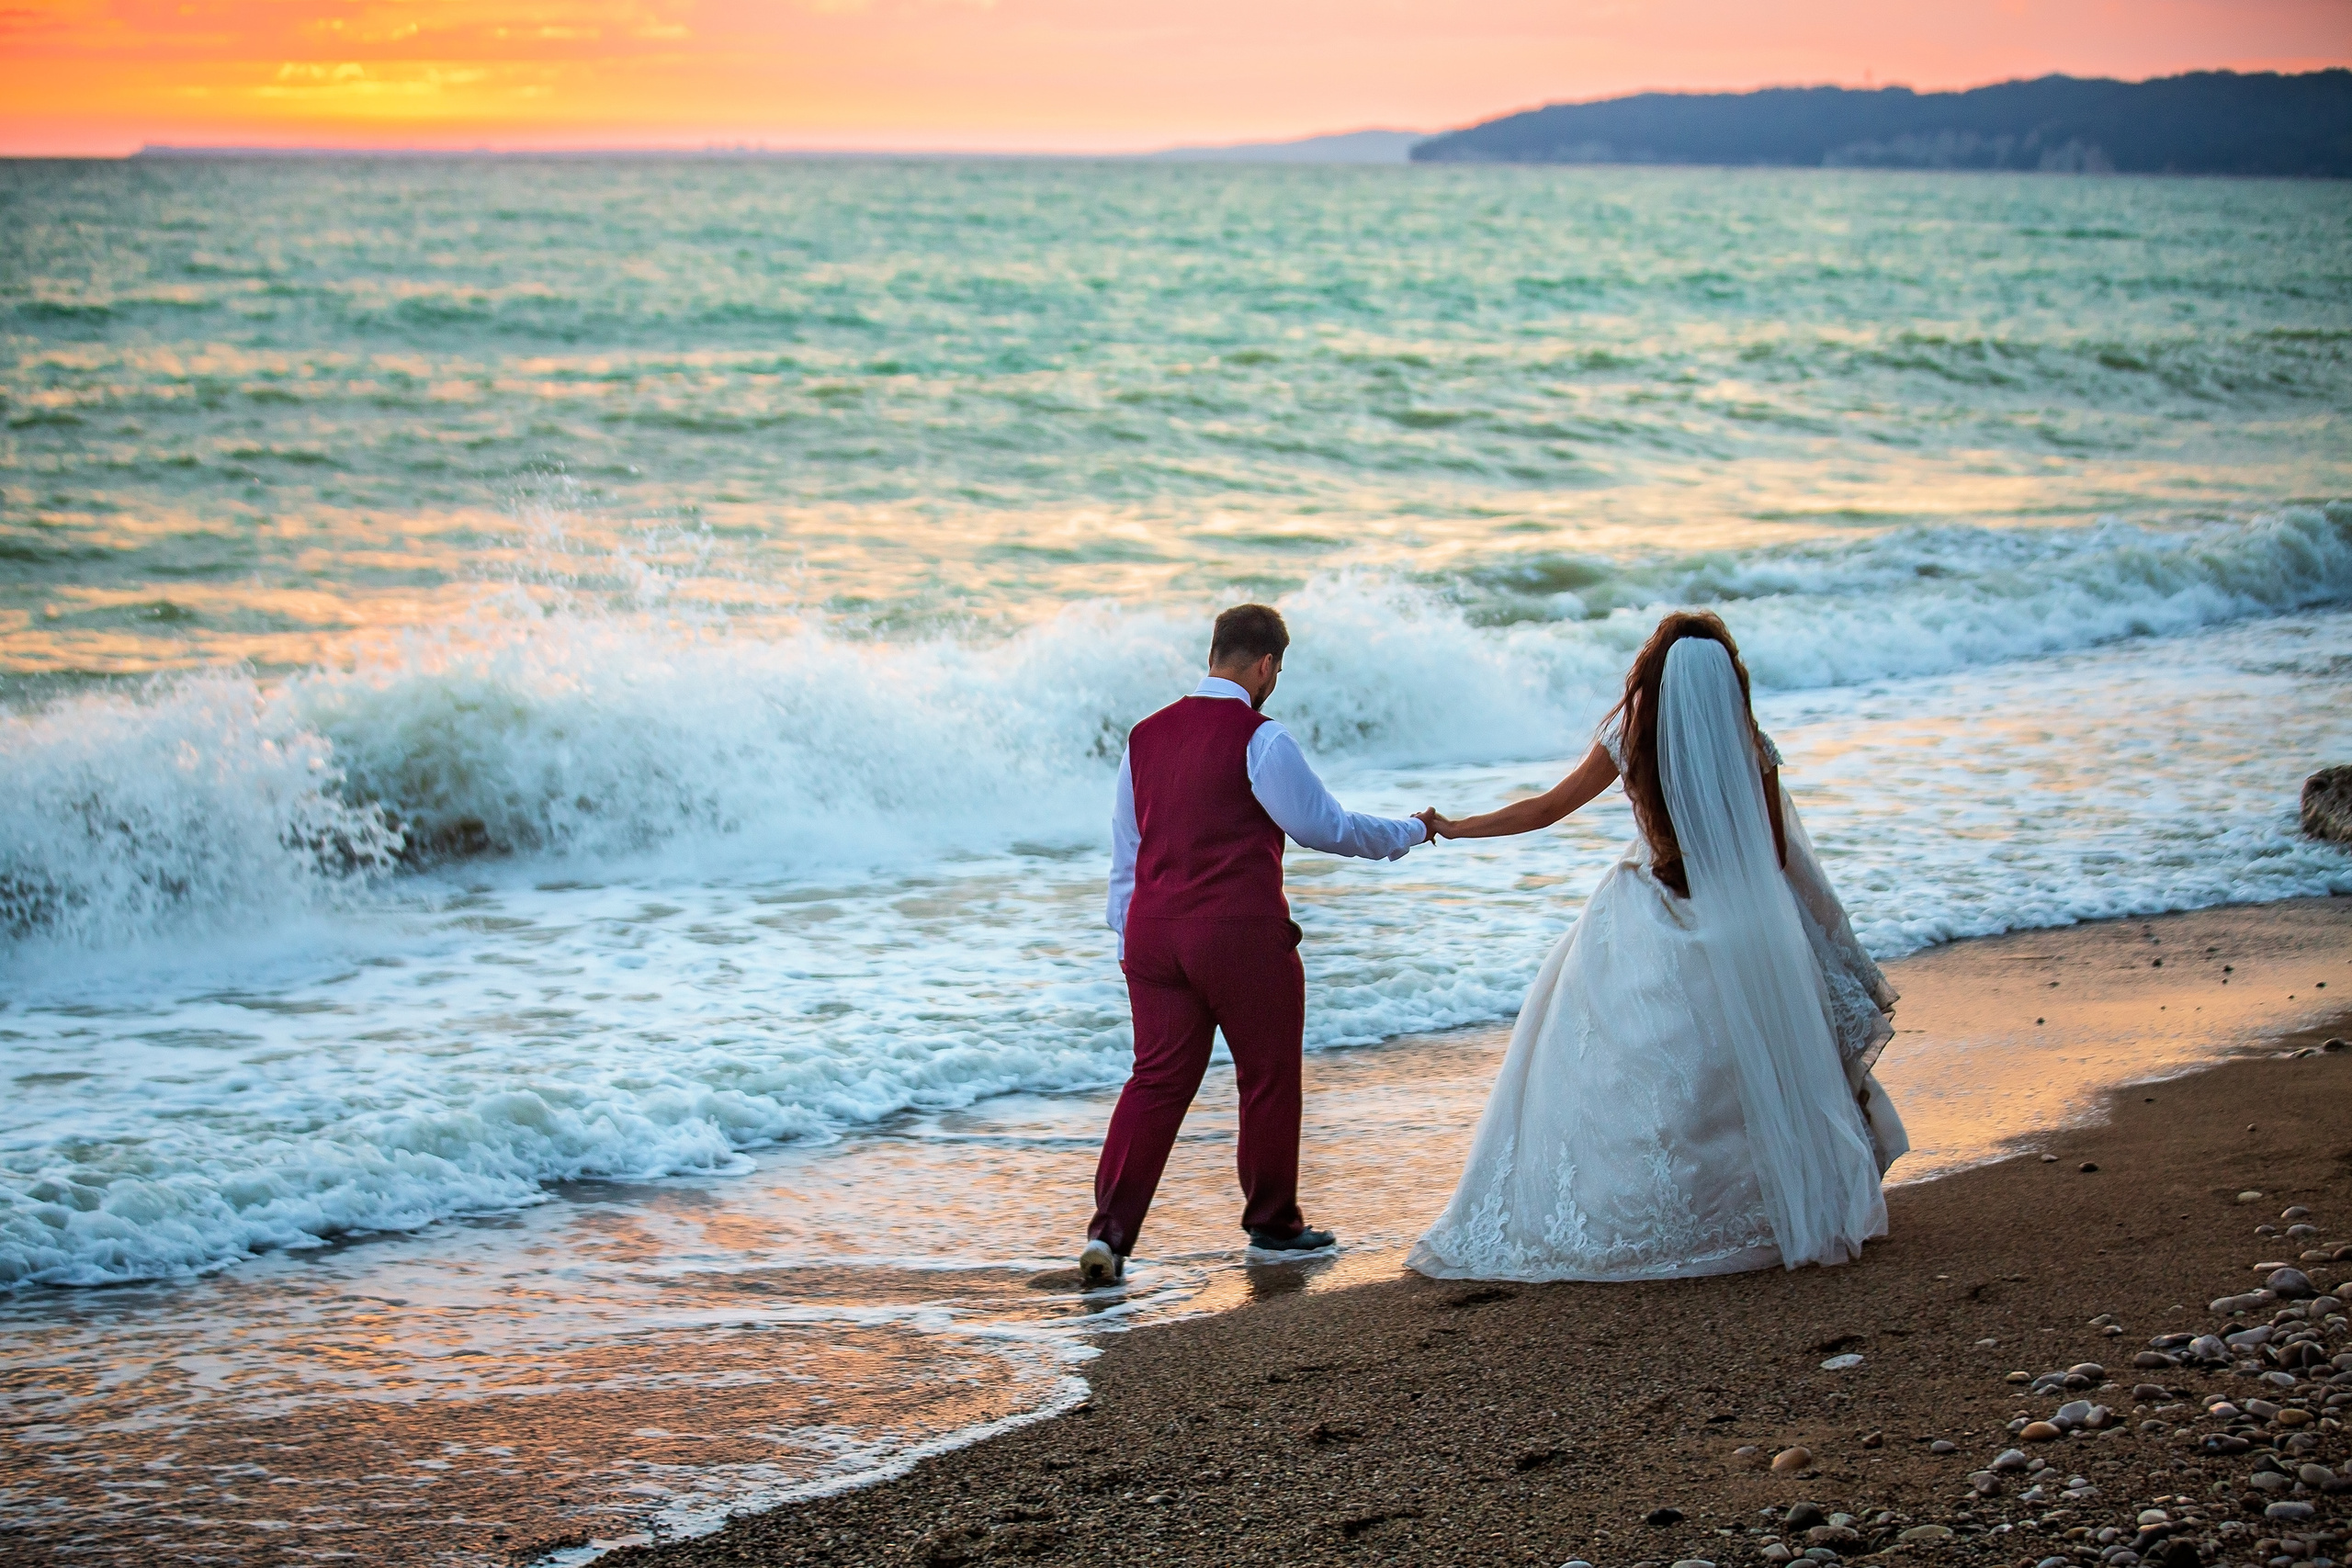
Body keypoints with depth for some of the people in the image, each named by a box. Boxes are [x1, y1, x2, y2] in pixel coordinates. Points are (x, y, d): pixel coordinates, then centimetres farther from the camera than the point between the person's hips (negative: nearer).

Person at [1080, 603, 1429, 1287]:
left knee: (1157, 1079, 6)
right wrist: (1410, 833, 12)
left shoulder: (1145, 737, 9)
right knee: (1269, 1077, 12)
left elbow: (1125, 850, 13)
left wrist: (1128, 937, 19)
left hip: (1154, 931, 6)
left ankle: (1110, 1229, -8)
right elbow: (1326, 826, -3)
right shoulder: (1260, 741, -11)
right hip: (1242, 935, -6)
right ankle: (1272, 1222, 24)